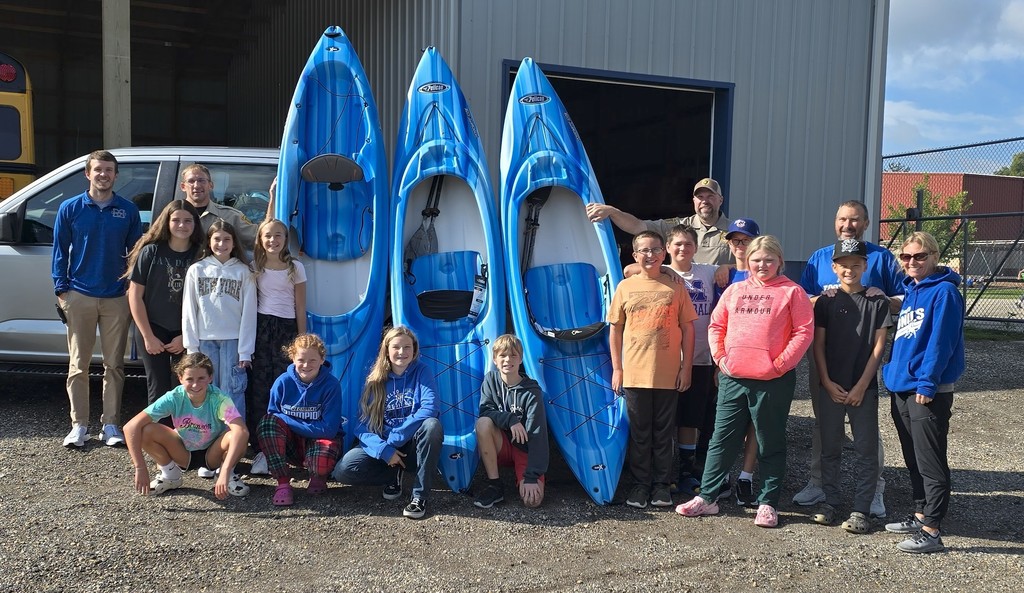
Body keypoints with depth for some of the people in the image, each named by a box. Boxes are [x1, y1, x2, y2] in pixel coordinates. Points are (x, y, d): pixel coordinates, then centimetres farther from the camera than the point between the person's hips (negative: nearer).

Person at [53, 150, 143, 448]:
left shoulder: (128, 210, 3)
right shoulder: (70, 208, 2)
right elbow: (60, 251, 4)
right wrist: (61, 289, -2)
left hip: (116, 298, 1)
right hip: (79, 297, 0)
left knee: (114, 365, 5)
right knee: (78, 365, 4)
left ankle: (110, 424, 14)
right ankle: (79, 425, 14)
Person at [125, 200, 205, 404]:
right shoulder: (151, 251, -2)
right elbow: (135, 296, -1)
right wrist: (148, 337, -4)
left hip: (186, 335, 1)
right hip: (153, 330, -1)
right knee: (159, 389, 0)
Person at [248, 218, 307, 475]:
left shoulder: (296, 268, 3)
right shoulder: (255, 266, 8)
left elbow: (300, 307, 4)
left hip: (286, 329, -1)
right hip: (261, 328, 1)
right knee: (259, 389, -2)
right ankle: (261, 449, 3)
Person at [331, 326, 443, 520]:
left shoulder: (422, 372, -4)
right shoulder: (375, 380, 0)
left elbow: (430, 408, -20)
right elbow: (363, 425, -6)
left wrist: (396, 437, -24)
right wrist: (383, 449, -23)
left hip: (414, 446, -1)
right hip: (383, 447, 2)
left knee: (432, 425, -35)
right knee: (343, 471, -23)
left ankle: (420, 496, -22)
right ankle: (394, 475, 4)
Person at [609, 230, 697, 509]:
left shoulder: (675, 288, 3)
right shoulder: (626, 287, 4)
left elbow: (687, 329, 4)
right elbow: (615, 329, 7)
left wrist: (686, 368, -1)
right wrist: (616, 369, 3)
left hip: (668, 374, 0)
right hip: (634, 373, 0)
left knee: (663, 432, 9)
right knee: (639, 433, 8)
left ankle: (661, 484, 20)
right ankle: (640, 484, 19)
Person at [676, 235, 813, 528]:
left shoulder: (792, 292, -1)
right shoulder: (735, 290, 11)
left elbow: (804, 332, -6)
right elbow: (716, 325, 15)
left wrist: (781, 363, -12)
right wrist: (719, 356, 2)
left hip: (773, 381, -4)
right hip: (732, 378, 4)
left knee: (770, 444, 8)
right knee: (722, 440, 9)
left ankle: (768, 503, 20)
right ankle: (706, 497, 18)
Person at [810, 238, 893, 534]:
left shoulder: (877, 301, 1)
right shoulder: (826, 301, 4)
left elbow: (878, 346, -2)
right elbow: (818, 345, 3)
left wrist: (861, 386, -8)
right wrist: (827, 383, -6)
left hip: (863, 388, -1)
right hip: (830, 387, 1)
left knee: (866, 450, 1)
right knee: (830, 448, 9)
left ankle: (861, 510, 9)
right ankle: (829, 501, 20)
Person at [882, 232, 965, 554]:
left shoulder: (944, 291, -11)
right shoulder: (910, 291, 15)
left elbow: (941, 341, -17)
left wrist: (927, 382, -19)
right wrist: (893, 371, 14)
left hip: (928, 392, -9)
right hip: (902, 387, 9)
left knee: (930, 463, -3)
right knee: (913, 460, 17)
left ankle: (931, 530, 2)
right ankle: (920, 516, 29)